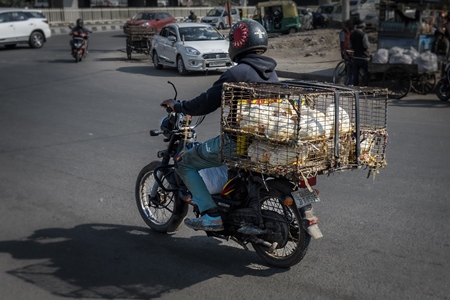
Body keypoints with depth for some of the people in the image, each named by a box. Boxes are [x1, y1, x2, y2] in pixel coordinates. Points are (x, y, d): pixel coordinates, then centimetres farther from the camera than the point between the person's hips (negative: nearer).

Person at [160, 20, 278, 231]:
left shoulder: (237, 73, -15)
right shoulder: (271, 73, 11)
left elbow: (207, 103, -13)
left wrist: (178, 106, 3)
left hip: (238, 141, -9)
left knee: (185, 164, 4)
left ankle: (211, 215, -6)